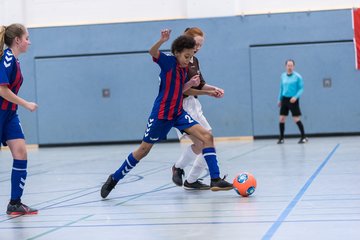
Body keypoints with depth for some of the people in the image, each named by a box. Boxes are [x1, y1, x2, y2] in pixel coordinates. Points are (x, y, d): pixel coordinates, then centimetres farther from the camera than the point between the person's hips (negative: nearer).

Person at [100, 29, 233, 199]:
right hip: (161, 114, -6)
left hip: (178, 113, 6)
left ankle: (215, 179, -10)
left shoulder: (184, 68, 8)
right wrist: (162, 41, -49)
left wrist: (190, 83, 0)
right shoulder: (169, 61, -11)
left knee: (207, 136, -9)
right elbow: (152, 52, -31)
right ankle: (114, 178, 22)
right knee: (144, 149, 4)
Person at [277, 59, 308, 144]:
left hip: (293, 100, -5)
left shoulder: (297, 76, -7)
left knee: (296, 119, -5)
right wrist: (280, 99, 17)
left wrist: (296, 97, -22)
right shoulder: (283, 76, 9)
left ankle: (304, 137, 6)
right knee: (281, 119, 2)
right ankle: (281, 138, 14)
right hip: (284, 99, 5)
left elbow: (301, 88, -8)